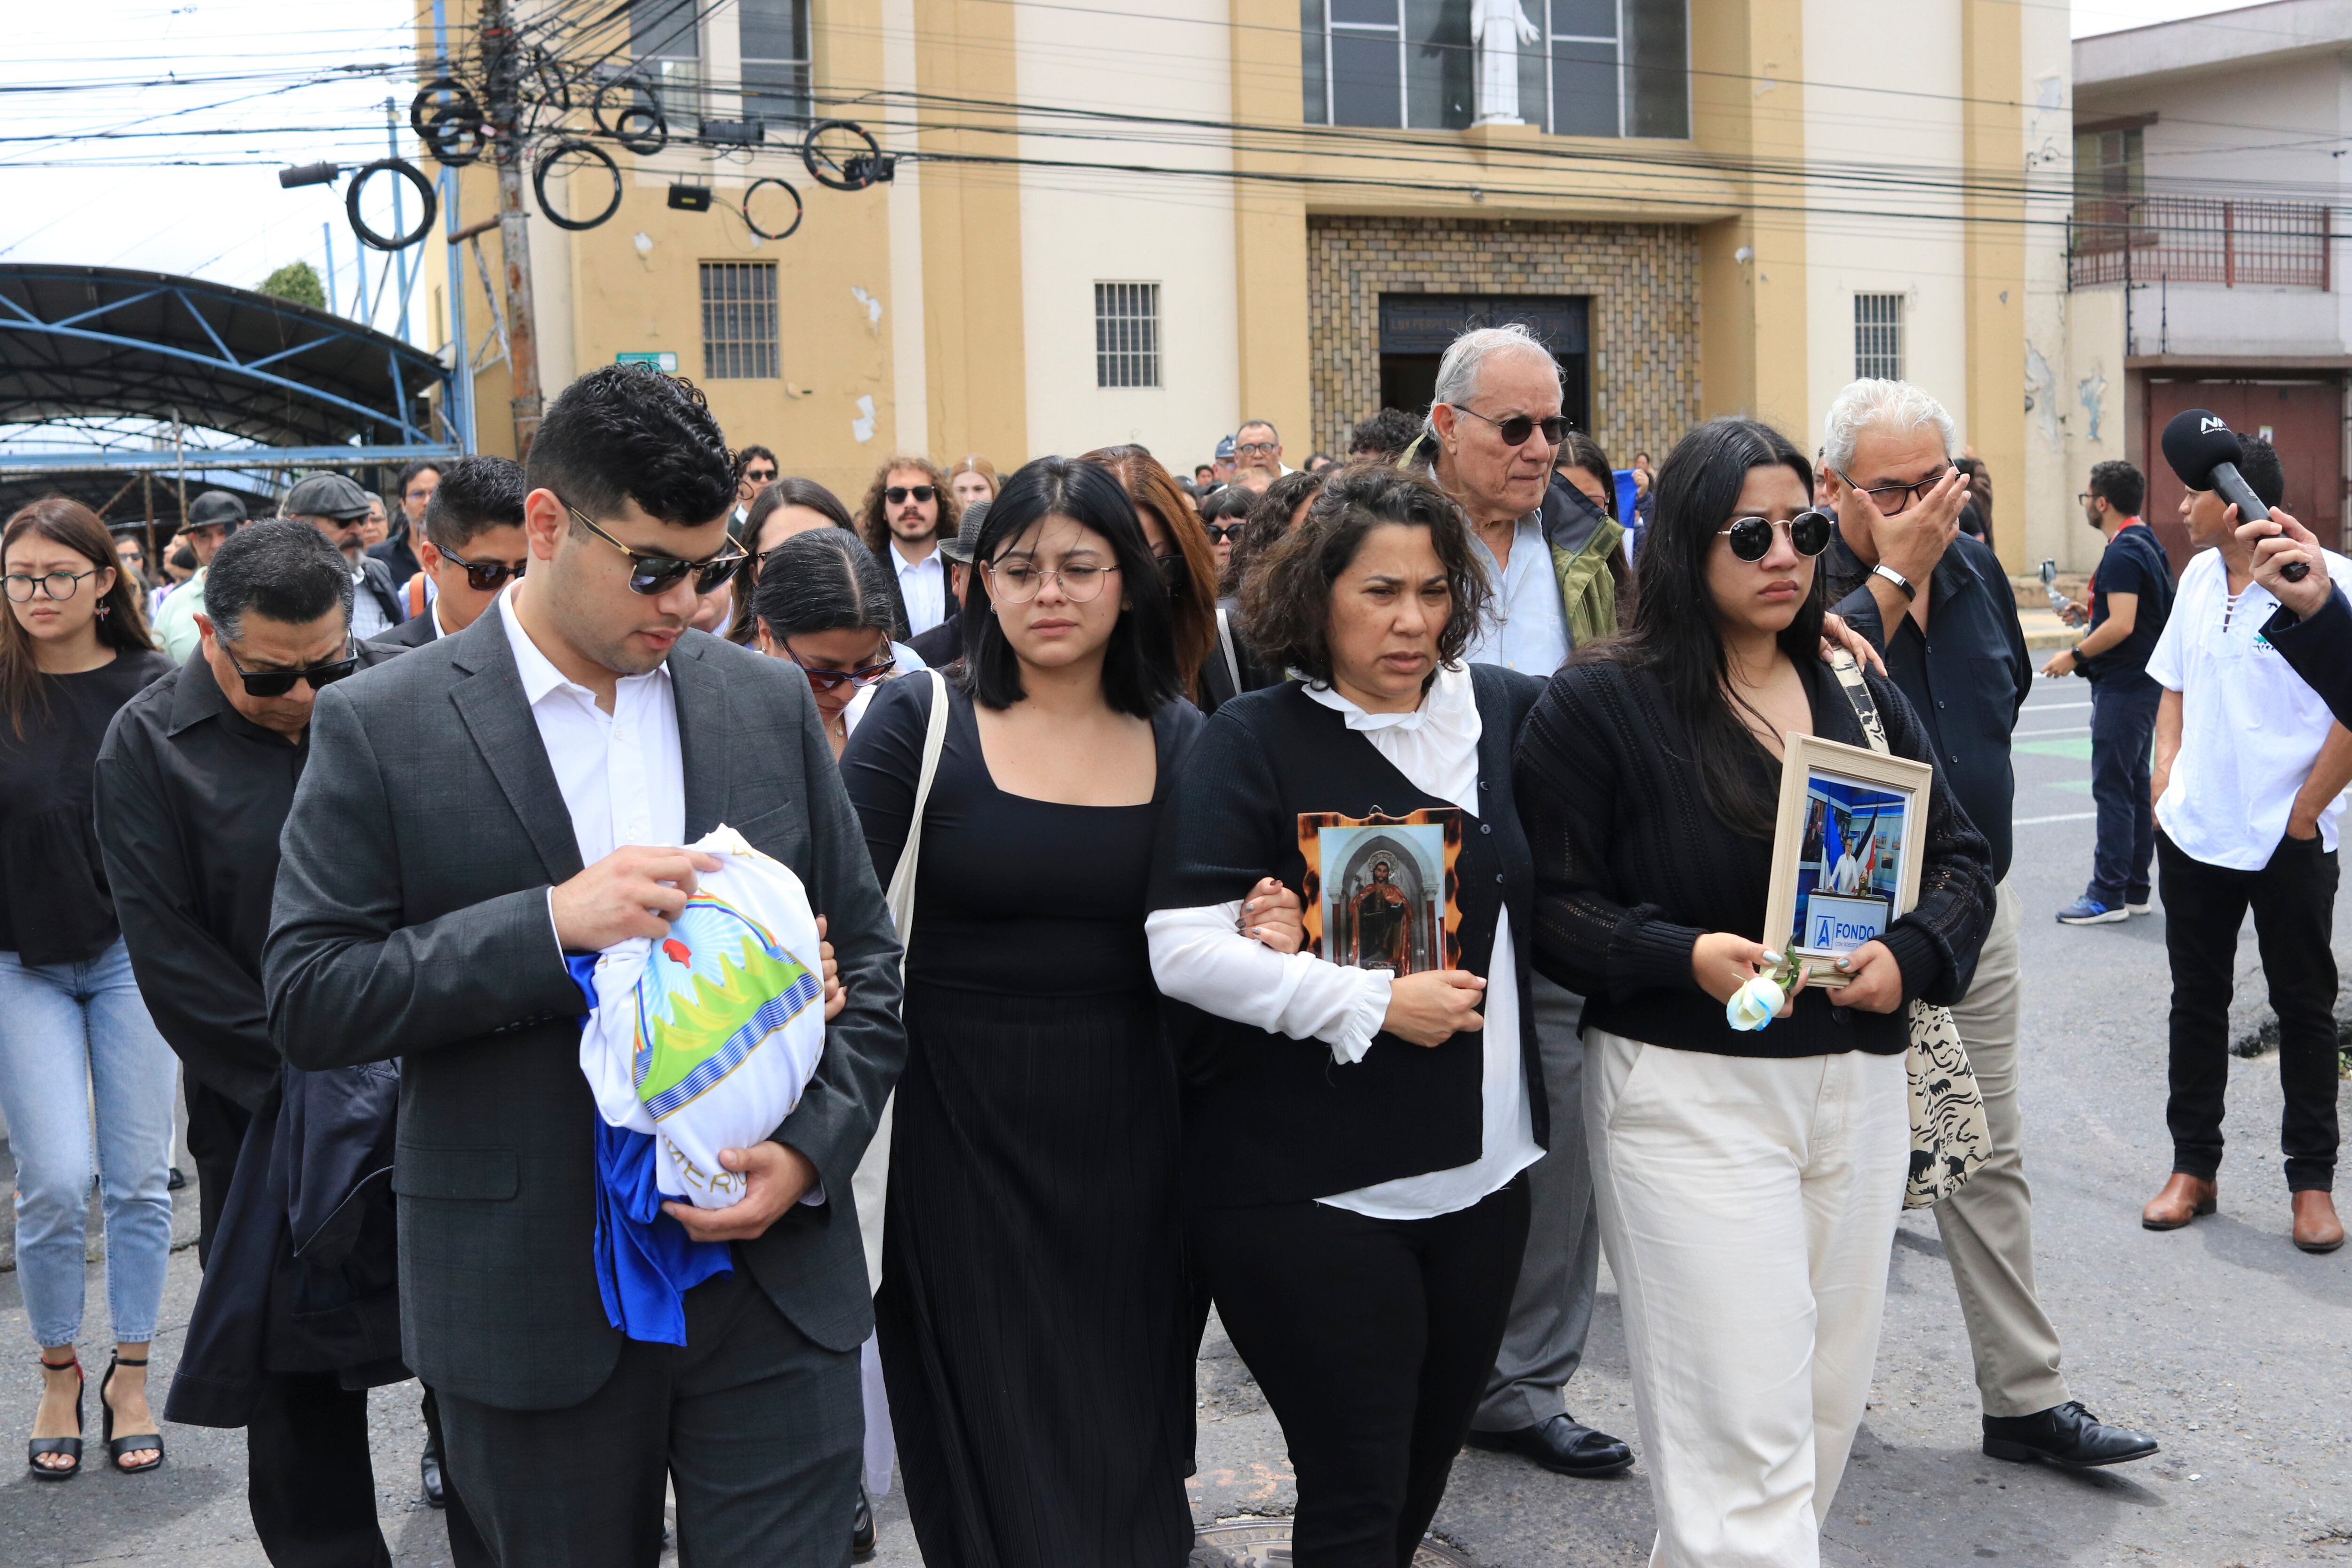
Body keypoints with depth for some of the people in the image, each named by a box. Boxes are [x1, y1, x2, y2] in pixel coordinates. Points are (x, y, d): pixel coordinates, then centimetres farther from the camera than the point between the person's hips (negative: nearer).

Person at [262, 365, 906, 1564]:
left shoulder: (770, 703, 5)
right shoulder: (378, 729, -5)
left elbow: (865, 960, 9)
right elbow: (307, 1001, -9)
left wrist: (812, 1150, -7)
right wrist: (551, 922, -21)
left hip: (773, 1281, 2)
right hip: (534, 1304, -1)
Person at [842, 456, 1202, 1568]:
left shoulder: (1178, 739, 5)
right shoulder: (921, 720, -5)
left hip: (1123, 1142, 3)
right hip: (962, 1139, -2)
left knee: (1125, 1452, 12)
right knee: (991, 1449, 6)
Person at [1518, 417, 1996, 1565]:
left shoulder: (1861, 693, 11)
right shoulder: (1600, 702, -5)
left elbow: (1961, 858, 11)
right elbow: (1553, 905, -8)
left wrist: (1912, 955, -9)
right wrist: (1685, 956, -23)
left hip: (1858, 1086, 6)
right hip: (1688, 1092, -6)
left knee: (1828, 1402, 14)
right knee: (1743, 1429, -7)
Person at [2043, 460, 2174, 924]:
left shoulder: (2123, 553, -18)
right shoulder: (2147, 545, 14)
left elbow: (2122, 626, -25)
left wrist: (2075, 656, -14)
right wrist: (2089, 615, 14)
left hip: (2122, 686, -10)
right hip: (2143, 681, 10)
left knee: (2113, 787, -7)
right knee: (2135, 785, 13)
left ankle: (2108, 896, -4)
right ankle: (2135, 890, 19)